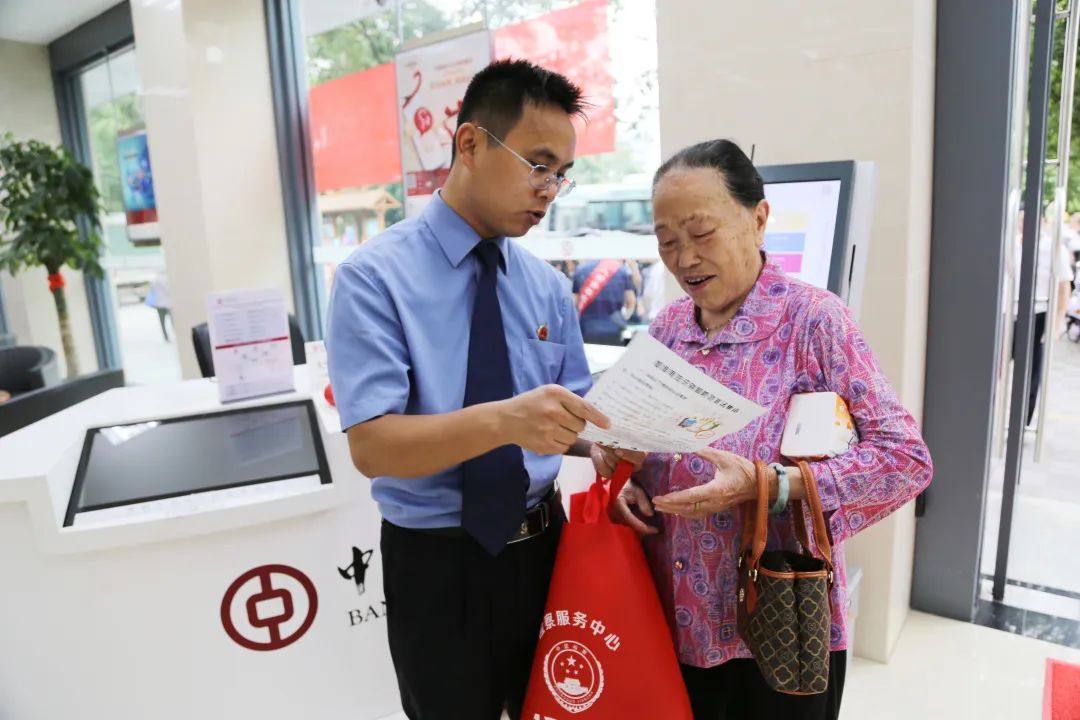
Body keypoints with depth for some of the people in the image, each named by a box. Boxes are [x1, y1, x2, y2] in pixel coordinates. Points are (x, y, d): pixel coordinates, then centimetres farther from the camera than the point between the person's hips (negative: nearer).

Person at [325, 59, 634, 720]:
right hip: (436, 563, -4)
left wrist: (601, 443, -18)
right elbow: (372, 445, -22)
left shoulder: (548, 287, 1)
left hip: (542, 546, 5)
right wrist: (501, 419, -38)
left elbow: (567, 411, 5)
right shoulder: (375, 276, -14)